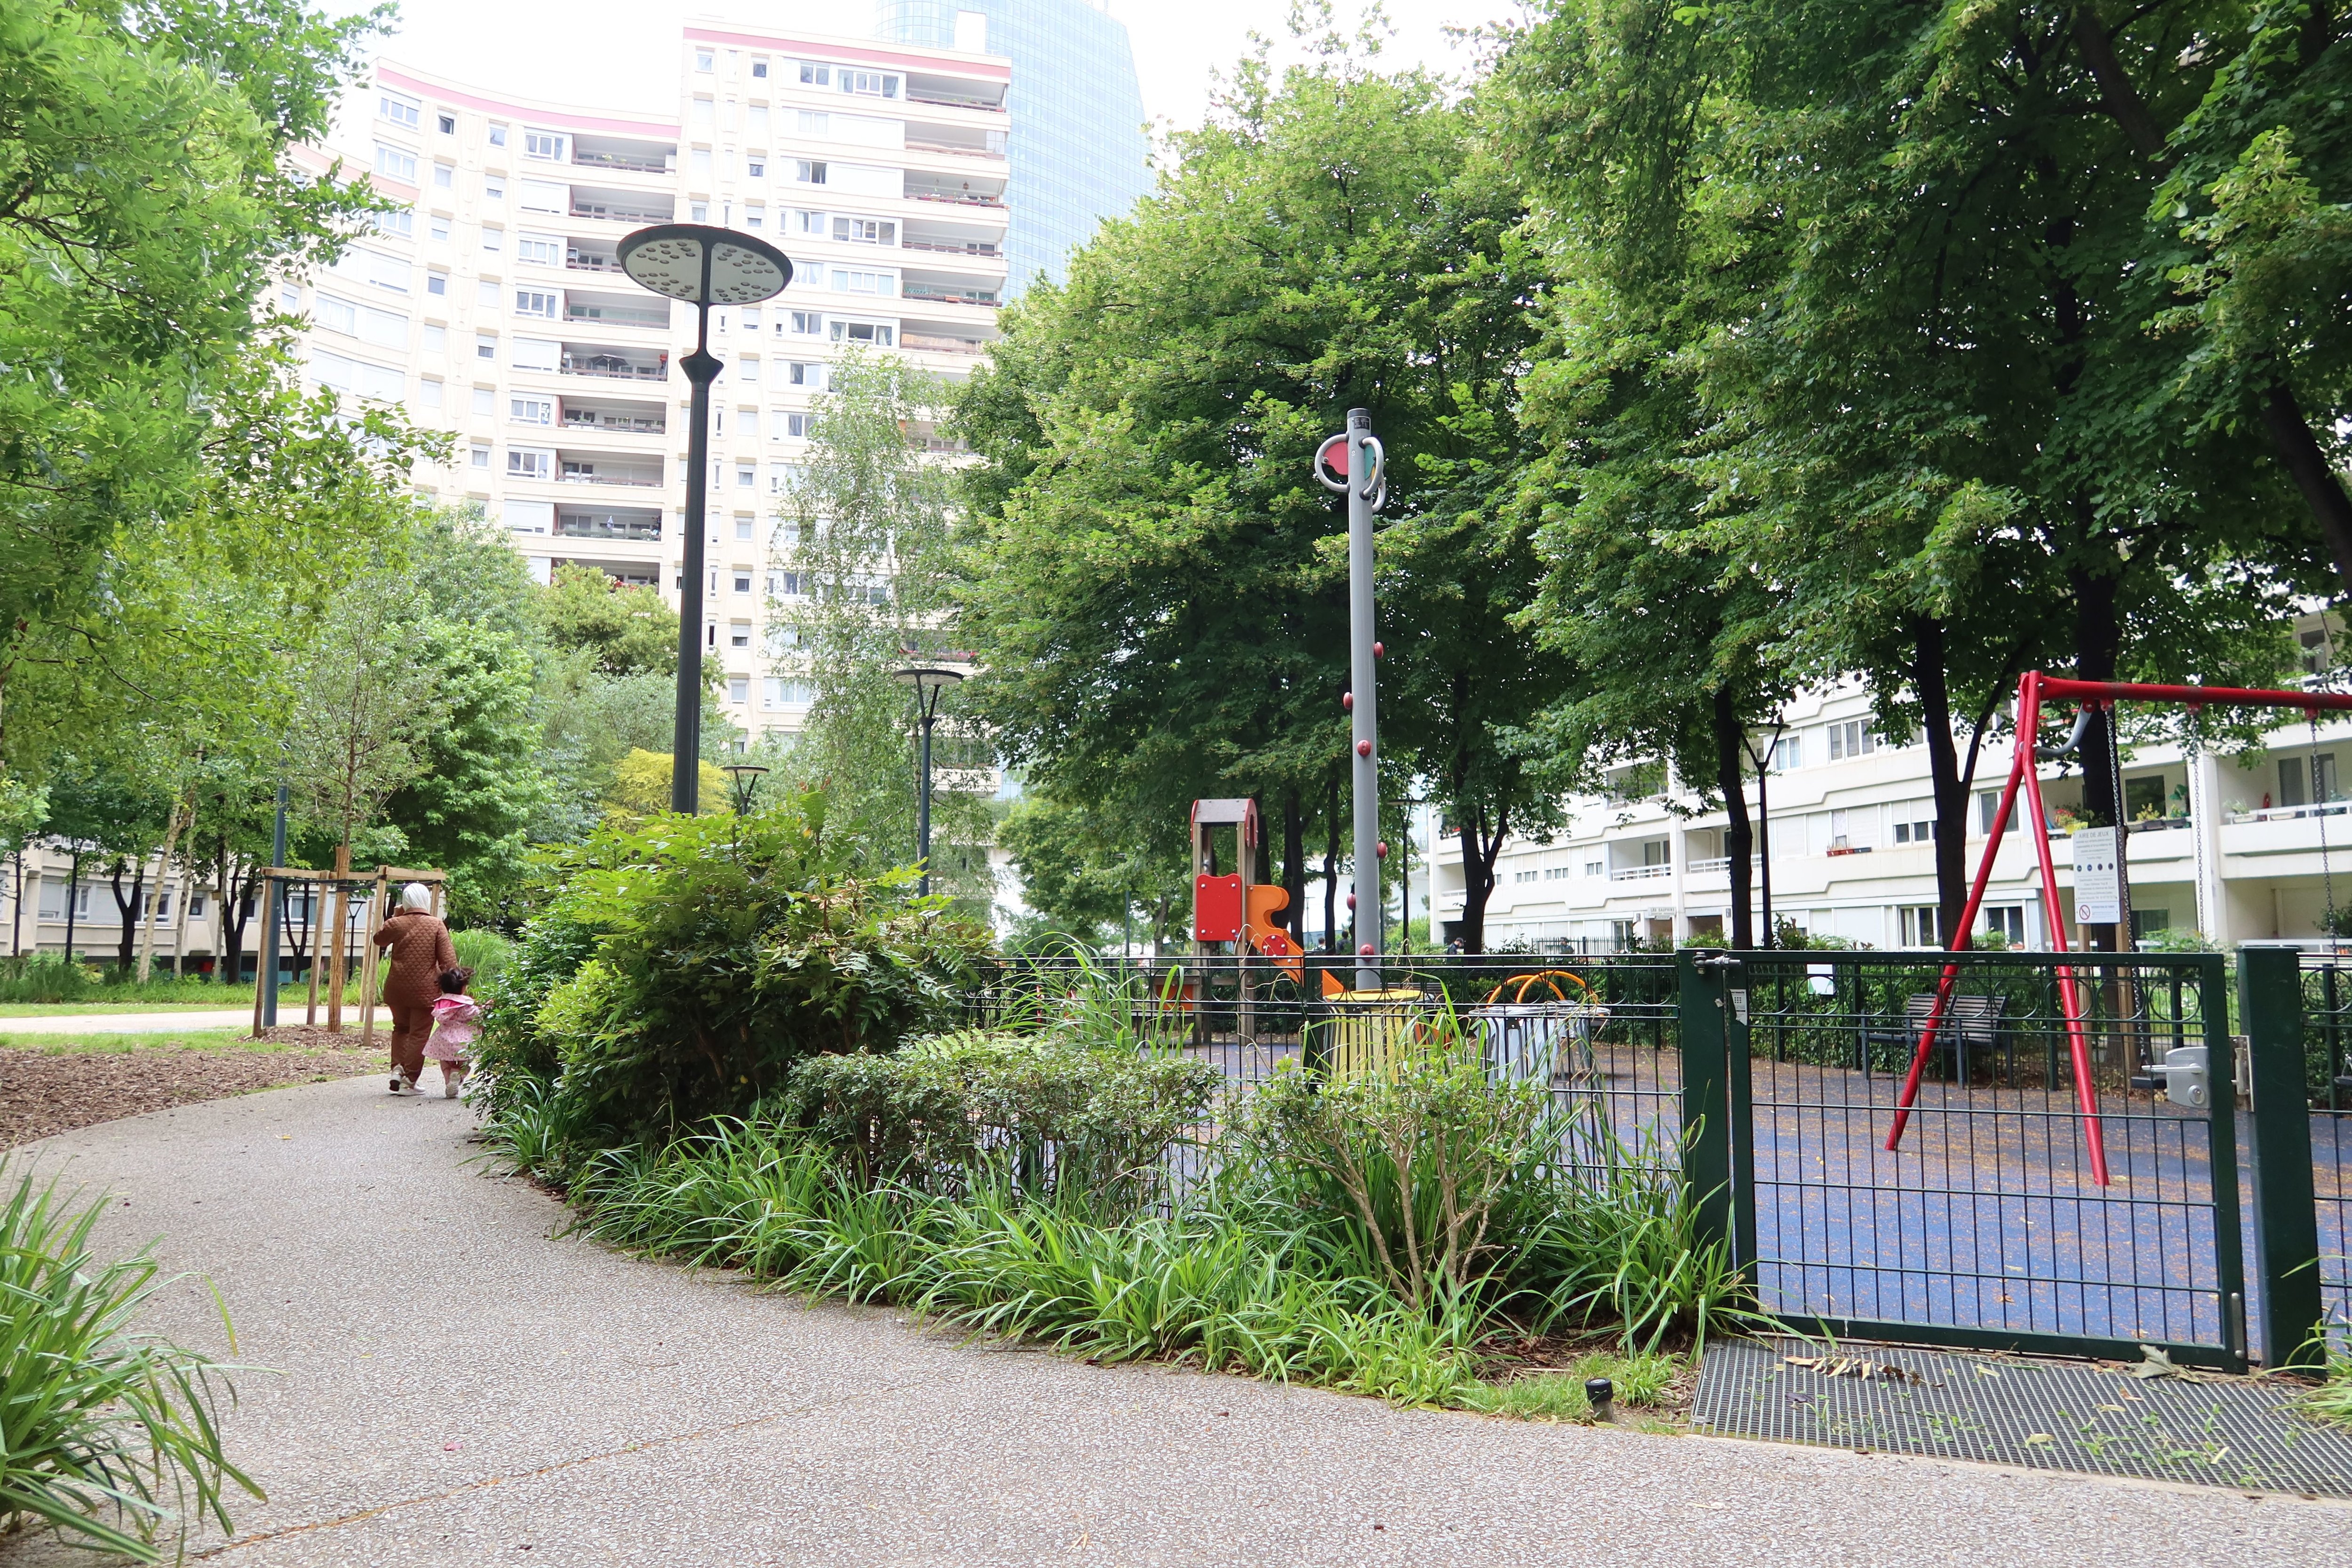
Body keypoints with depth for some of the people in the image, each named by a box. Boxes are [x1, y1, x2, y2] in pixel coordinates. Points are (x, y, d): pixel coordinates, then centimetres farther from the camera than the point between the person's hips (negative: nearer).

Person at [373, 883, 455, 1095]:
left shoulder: (396, 924, -2)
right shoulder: (436, 926, -6)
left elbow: (379, 939, 21)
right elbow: (448, 960, -9)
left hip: (397, 989, 3)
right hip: (425, 990, -3)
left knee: (401, 1028, 23)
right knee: (419, 1034, 4)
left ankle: (397, 1068, 10)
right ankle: (408, 1081, 4)